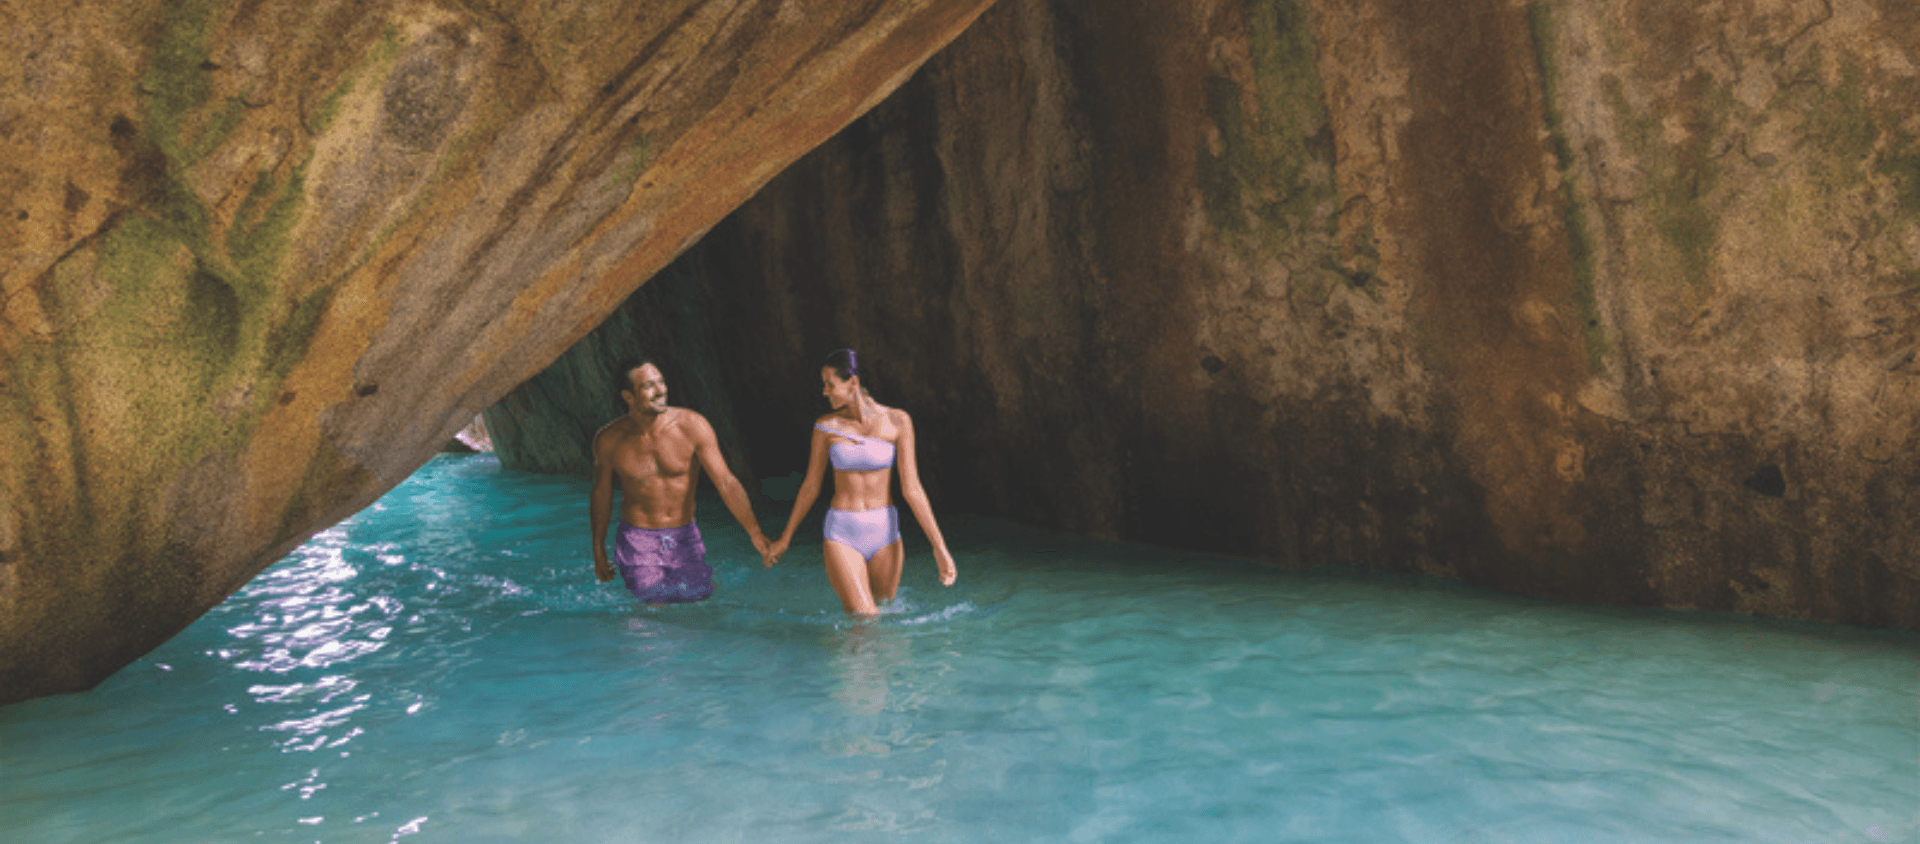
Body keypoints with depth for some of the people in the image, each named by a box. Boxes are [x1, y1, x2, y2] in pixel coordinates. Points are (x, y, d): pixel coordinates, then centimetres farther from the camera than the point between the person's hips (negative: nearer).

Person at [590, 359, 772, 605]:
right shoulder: (609, 440, -8)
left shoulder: (691, 425, -13)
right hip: (638, 542, -1)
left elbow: (726, 482, -14)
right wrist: (598, 550, 15)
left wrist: (754, 532, -23)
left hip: (686, 538, 1)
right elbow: (601, 494, 8)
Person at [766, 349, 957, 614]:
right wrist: (785, 538, 16)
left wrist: (939, 546, -10)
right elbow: (811, 486, 8)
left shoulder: (897, 421, -6)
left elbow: (911, 488, -5)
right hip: (842, 535, -1)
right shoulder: (826, 426, -3)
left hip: (885, 533, 1)